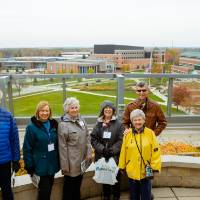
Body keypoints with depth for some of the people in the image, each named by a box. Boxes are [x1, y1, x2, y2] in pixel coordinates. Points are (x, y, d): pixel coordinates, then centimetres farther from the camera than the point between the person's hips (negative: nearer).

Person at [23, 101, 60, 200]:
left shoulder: (54, 125, 3)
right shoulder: (31, 127, -12)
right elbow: (27, 148, -11)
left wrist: (59, 161, 7)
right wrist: (29, 167, -13)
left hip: (52, 164, 5)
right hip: (41, 165, -5)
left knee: (49, 188, 17)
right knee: (44, 190, 1)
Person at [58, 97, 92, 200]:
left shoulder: (81, 120, 5)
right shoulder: (63, 124, -14)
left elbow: (87, 138, 10)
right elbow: (62, 146, -15)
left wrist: (89, 153, 2)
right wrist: (65, 165, -14)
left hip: (81, 160, 6)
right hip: (71, 162, -6)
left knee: (78, 185, 21)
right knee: (69, 186, 10)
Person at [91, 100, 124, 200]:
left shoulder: (118, 124, -2)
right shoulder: (98, 124, 6)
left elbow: (121, 140, -8)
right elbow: (93, 139, 0)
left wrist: (112, 151, -16)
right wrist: (102, 149, -13)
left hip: (115, 157, -2)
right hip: (101, 156, 2)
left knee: (116, 177, 7)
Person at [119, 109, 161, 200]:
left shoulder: (150, 133, -7)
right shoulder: (127, 134, -4)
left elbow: (155, 151, -5)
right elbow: (123, 152, 3)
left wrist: (155, 167, -6)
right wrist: (122, 167, 7)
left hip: (145, 172, -1)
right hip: (132, 172, 1)